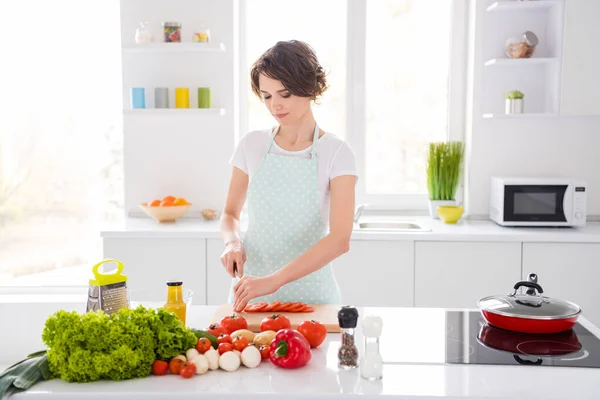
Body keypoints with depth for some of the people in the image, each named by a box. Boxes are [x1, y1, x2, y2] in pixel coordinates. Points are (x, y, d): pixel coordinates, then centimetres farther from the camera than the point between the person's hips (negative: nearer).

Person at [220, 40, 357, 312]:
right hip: (249, 291, 2)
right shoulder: (251, 145, 2)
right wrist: (232, 243, -10)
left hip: (310, 291, -2)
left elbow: (340, 239, -18)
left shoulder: (336, 153, -8)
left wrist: (274, 280, -28)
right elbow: (230, 213, 12)